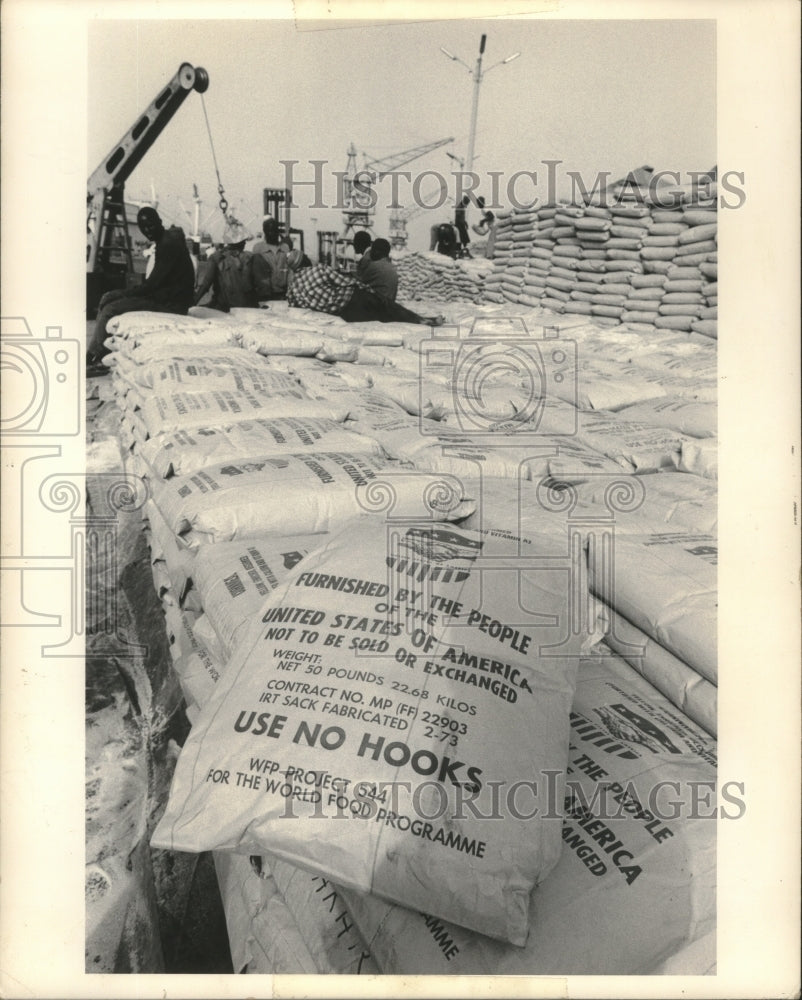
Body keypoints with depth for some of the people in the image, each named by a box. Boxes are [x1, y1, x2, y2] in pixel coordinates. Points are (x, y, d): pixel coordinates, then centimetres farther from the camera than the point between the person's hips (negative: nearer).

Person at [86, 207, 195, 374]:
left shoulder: (169, 244, -17)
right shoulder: (164, 240, 14)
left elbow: (152, 284, -20)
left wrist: (123, 293, -11)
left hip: (171, 303, -10)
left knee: (110, 309, -17)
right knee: (107, 298, 8)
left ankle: (92, 358, -5)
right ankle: (95, 356, 3)